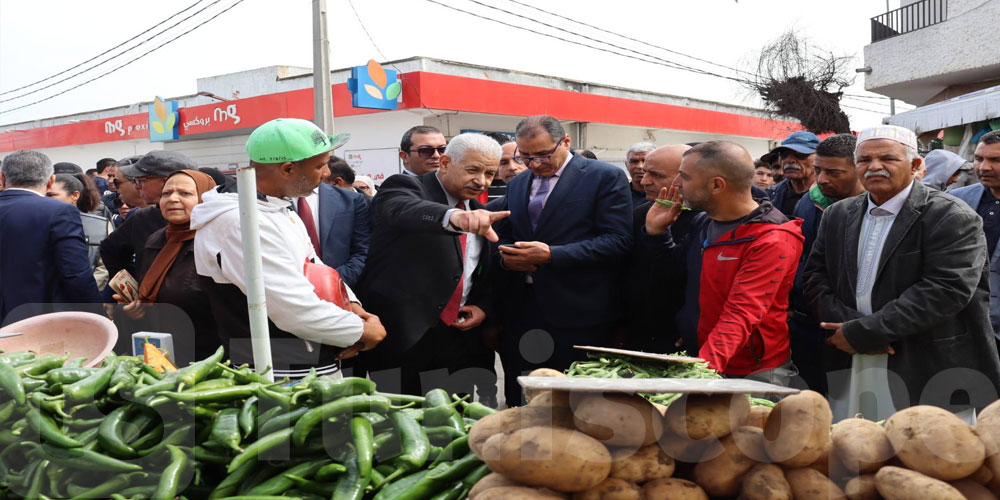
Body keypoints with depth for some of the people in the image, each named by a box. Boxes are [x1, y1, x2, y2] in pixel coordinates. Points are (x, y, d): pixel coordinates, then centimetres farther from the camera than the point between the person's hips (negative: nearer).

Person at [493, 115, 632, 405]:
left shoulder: (606, 177, -3)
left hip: (577, 316, -5)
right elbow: (503, 236, 22)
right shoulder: (517, 185, 17)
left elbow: (618, 240, -12)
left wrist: (551, 254, -20)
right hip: (520, 313, 6)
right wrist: (506, 255, -3)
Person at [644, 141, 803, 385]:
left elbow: (741, 315, -29)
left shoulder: (771, 241, -20)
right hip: (694, 364, 7)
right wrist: (657, 233, 0)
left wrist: (706, 367, -42)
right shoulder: (701, 222, 4)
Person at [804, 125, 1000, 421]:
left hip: (929, 376, -5)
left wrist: (863, 332, -18)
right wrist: (847, 326, -12)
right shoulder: (838, 216, 11)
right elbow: (815, 278, 8)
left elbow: (946, 289, -17)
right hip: (850, 371, 5)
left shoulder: (952, 218, -8)